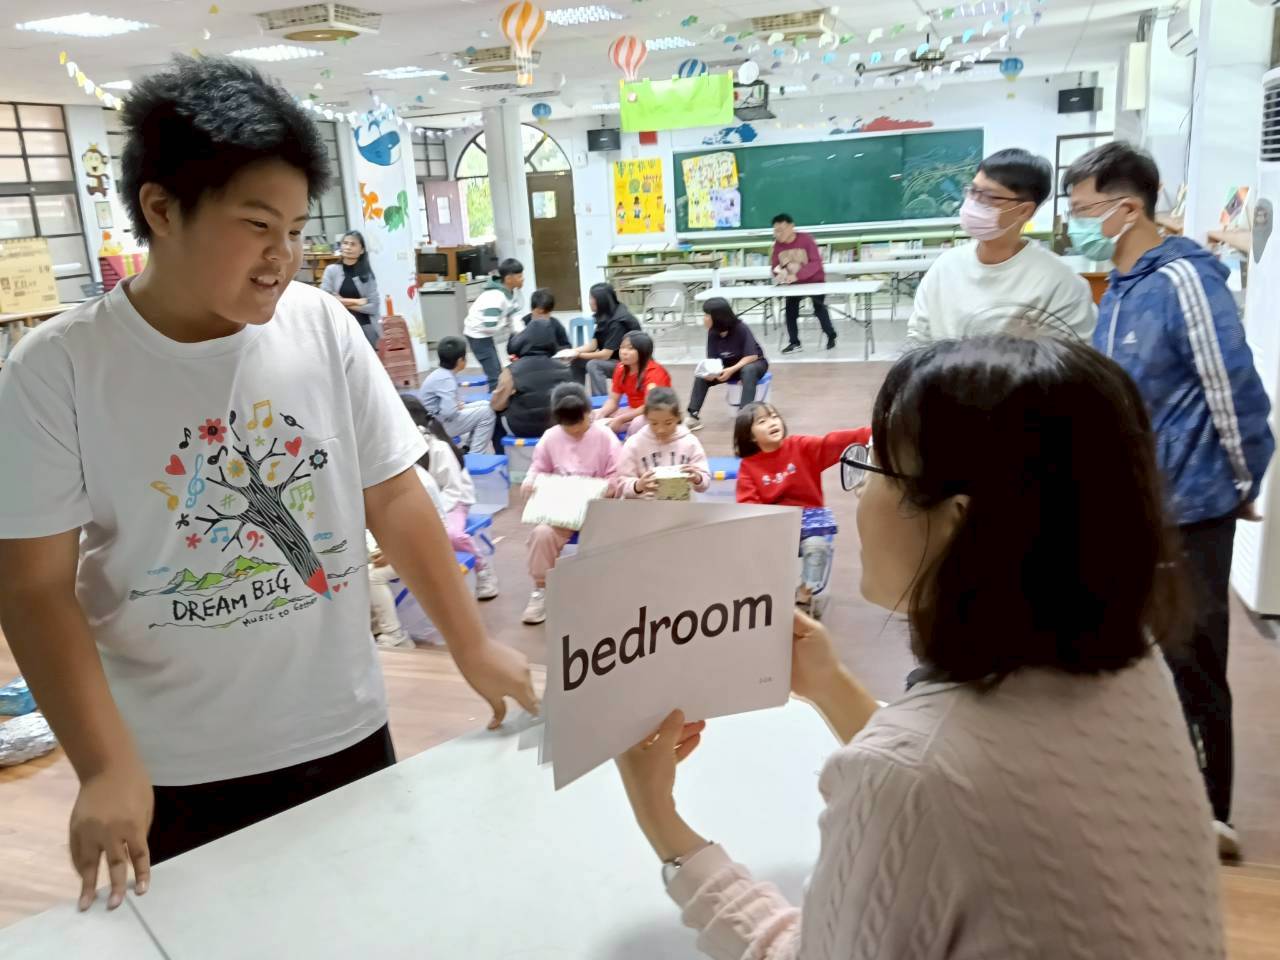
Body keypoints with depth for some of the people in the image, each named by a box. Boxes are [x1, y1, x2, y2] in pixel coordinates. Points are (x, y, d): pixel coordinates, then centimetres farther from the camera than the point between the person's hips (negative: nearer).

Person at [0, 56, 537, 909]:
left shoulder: (323, 328, -6)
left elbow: (394, 497, 0)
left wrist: (474, 647, -2)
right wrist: (106, 768, -17)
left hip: (345, 736, 2)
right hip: (175, 775, -2)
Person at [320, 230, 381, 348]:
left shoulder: (367, 274, 3)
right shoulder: (331, 270, 3)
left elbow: (374, 306, -4)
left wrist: (344, 303, -7)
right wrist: (355, 301, -6)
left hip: (365, 330, 1)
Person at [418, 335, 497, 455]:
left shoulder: (441, 373, 7)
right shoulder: (446, 379, -22)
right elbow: (449, 412, -32)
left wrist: (459, 405, 0)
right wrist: (459, 407, -10)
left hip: (437, 418, 10)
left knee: (484, 404, 14)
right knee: (487, 412, -13)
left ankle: (468, 448, 16)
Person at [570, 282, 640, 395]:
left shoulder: (617, 322, -23)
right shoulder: (604, 318, 3)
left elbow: (605, 354, -25)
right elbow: (593, 345, 3)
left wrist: (579, 355, -16)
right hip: (613, 361, 9)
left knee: (593, 365, -30)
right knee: (577, 363, 1)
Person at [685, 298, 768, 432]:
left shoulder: (741, 329, -27)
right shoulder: (712, 332, -13)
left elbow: (752, 356, -27)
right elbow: (712, 359, -8)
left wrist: (731, 370, -37)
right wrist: (710, 371, -31)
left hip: (754, 364, -5)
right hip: (728, 366, 5)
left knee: (748, 371, -39)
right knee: (701, 377, -16)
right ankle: (693, 416, -17)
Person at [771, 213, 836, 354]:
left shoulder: (805, 239, -22)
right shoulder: (778, 245, -8)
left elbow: (816, 263, -29)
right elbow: (775, 267, -5)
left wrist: (796, 276, -41)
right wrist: (779, 275, -31)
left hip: (814, 281, -4)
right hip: (793, 284, 4)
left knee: (819, 308, -11)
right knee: (790, 309, -6)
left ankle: (831, 336, 10)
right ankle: (794, 343, 4)